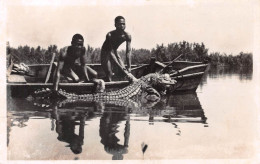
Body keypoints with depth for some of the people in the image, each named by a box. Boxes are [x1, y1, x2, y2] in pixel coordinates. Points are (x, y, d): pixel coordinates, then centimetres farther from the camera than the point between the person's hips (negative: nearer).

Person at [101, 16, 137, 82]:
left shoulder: (127, 36, -18)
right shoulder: (110, 35, -31)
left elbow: (128, 52, -20)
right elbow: (110, 52, -35)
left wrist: (129, 68, -29)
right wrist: (121, 67, -40)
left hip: (115, 52, 5)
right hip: (106, 53, -5)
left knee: (125, 70, -7)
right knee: (109, 73, -15)